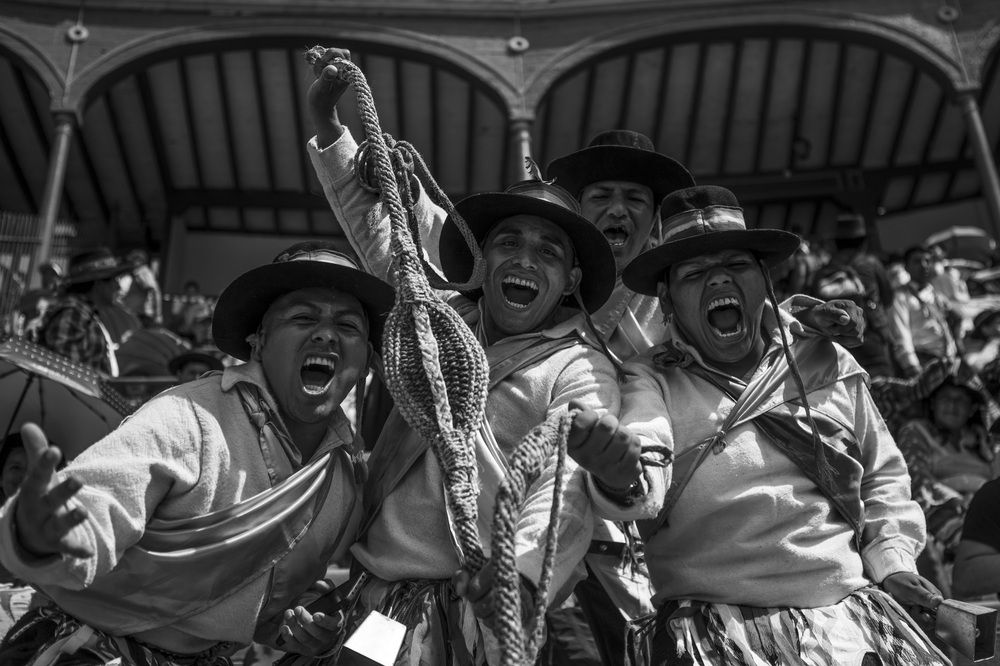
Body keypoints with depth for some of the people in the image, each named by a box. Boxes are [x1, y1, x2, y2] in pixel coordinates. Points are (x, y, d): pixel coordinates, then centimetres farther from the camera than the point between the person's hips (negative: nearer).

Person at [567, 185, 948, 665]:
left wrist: (892, 558, 10)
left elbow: (882, 475, 23)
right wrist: (622, 479, -38)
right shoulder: (651, 379, 3)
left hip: (849, 613, 3)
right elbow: (647, 484, -17)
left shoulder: (828, 364, 13)